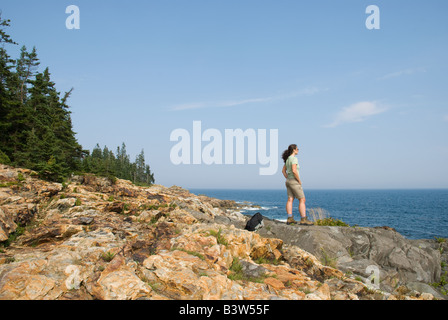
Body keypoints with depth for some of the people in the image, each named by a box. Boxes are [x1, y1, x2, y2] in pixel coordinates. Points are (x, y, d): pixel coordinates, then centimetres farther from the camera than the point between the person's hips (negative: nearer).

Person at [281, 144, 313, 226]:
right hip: (294, 182, -9)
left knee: (290, 200, 4)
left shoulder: (288, 159, 12)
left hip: (288, 181, 9)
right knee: (302, 200, -5)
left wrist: (288, 179, 15)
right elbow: (294, 171, -27)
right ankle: (304, 220, -7)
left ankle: (290, 219, 1)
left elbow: (283, 171, 19)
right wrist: (299, 181, -17)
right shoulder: (294, 159, -16)